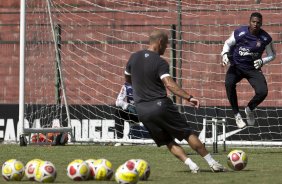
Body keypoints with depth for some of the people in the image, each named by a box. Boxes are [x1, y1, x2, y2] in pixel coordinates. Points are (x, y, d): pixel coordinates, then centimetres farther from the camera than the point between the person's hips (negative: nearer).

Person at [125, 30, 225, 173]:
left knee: (168, 141, 11)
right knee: (188, 133, 6)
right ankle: (212, 163, 9)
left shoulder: (133, 58, 8)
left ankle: (191, 165, -5)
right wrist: (189, 97, -32)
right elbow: (169, 84, -25)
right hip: (160, 105, -5)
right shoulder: (160, 62, -10)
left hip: (141, 110, 5)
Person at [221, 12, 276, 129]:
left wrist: (262, 61, -15)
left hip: (253, 68, 1)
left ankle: (249, 109, 15)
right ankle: (237, 114, -15)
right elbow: (228, 44, 4)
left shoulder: (265, 38, -10)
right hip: (237, 66, -1)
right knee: (229, 84, -32)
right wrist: (225, 54, -15)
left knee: (262, 92, -20)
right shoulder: (239, 33, -15)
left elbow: (272, 55, 5)